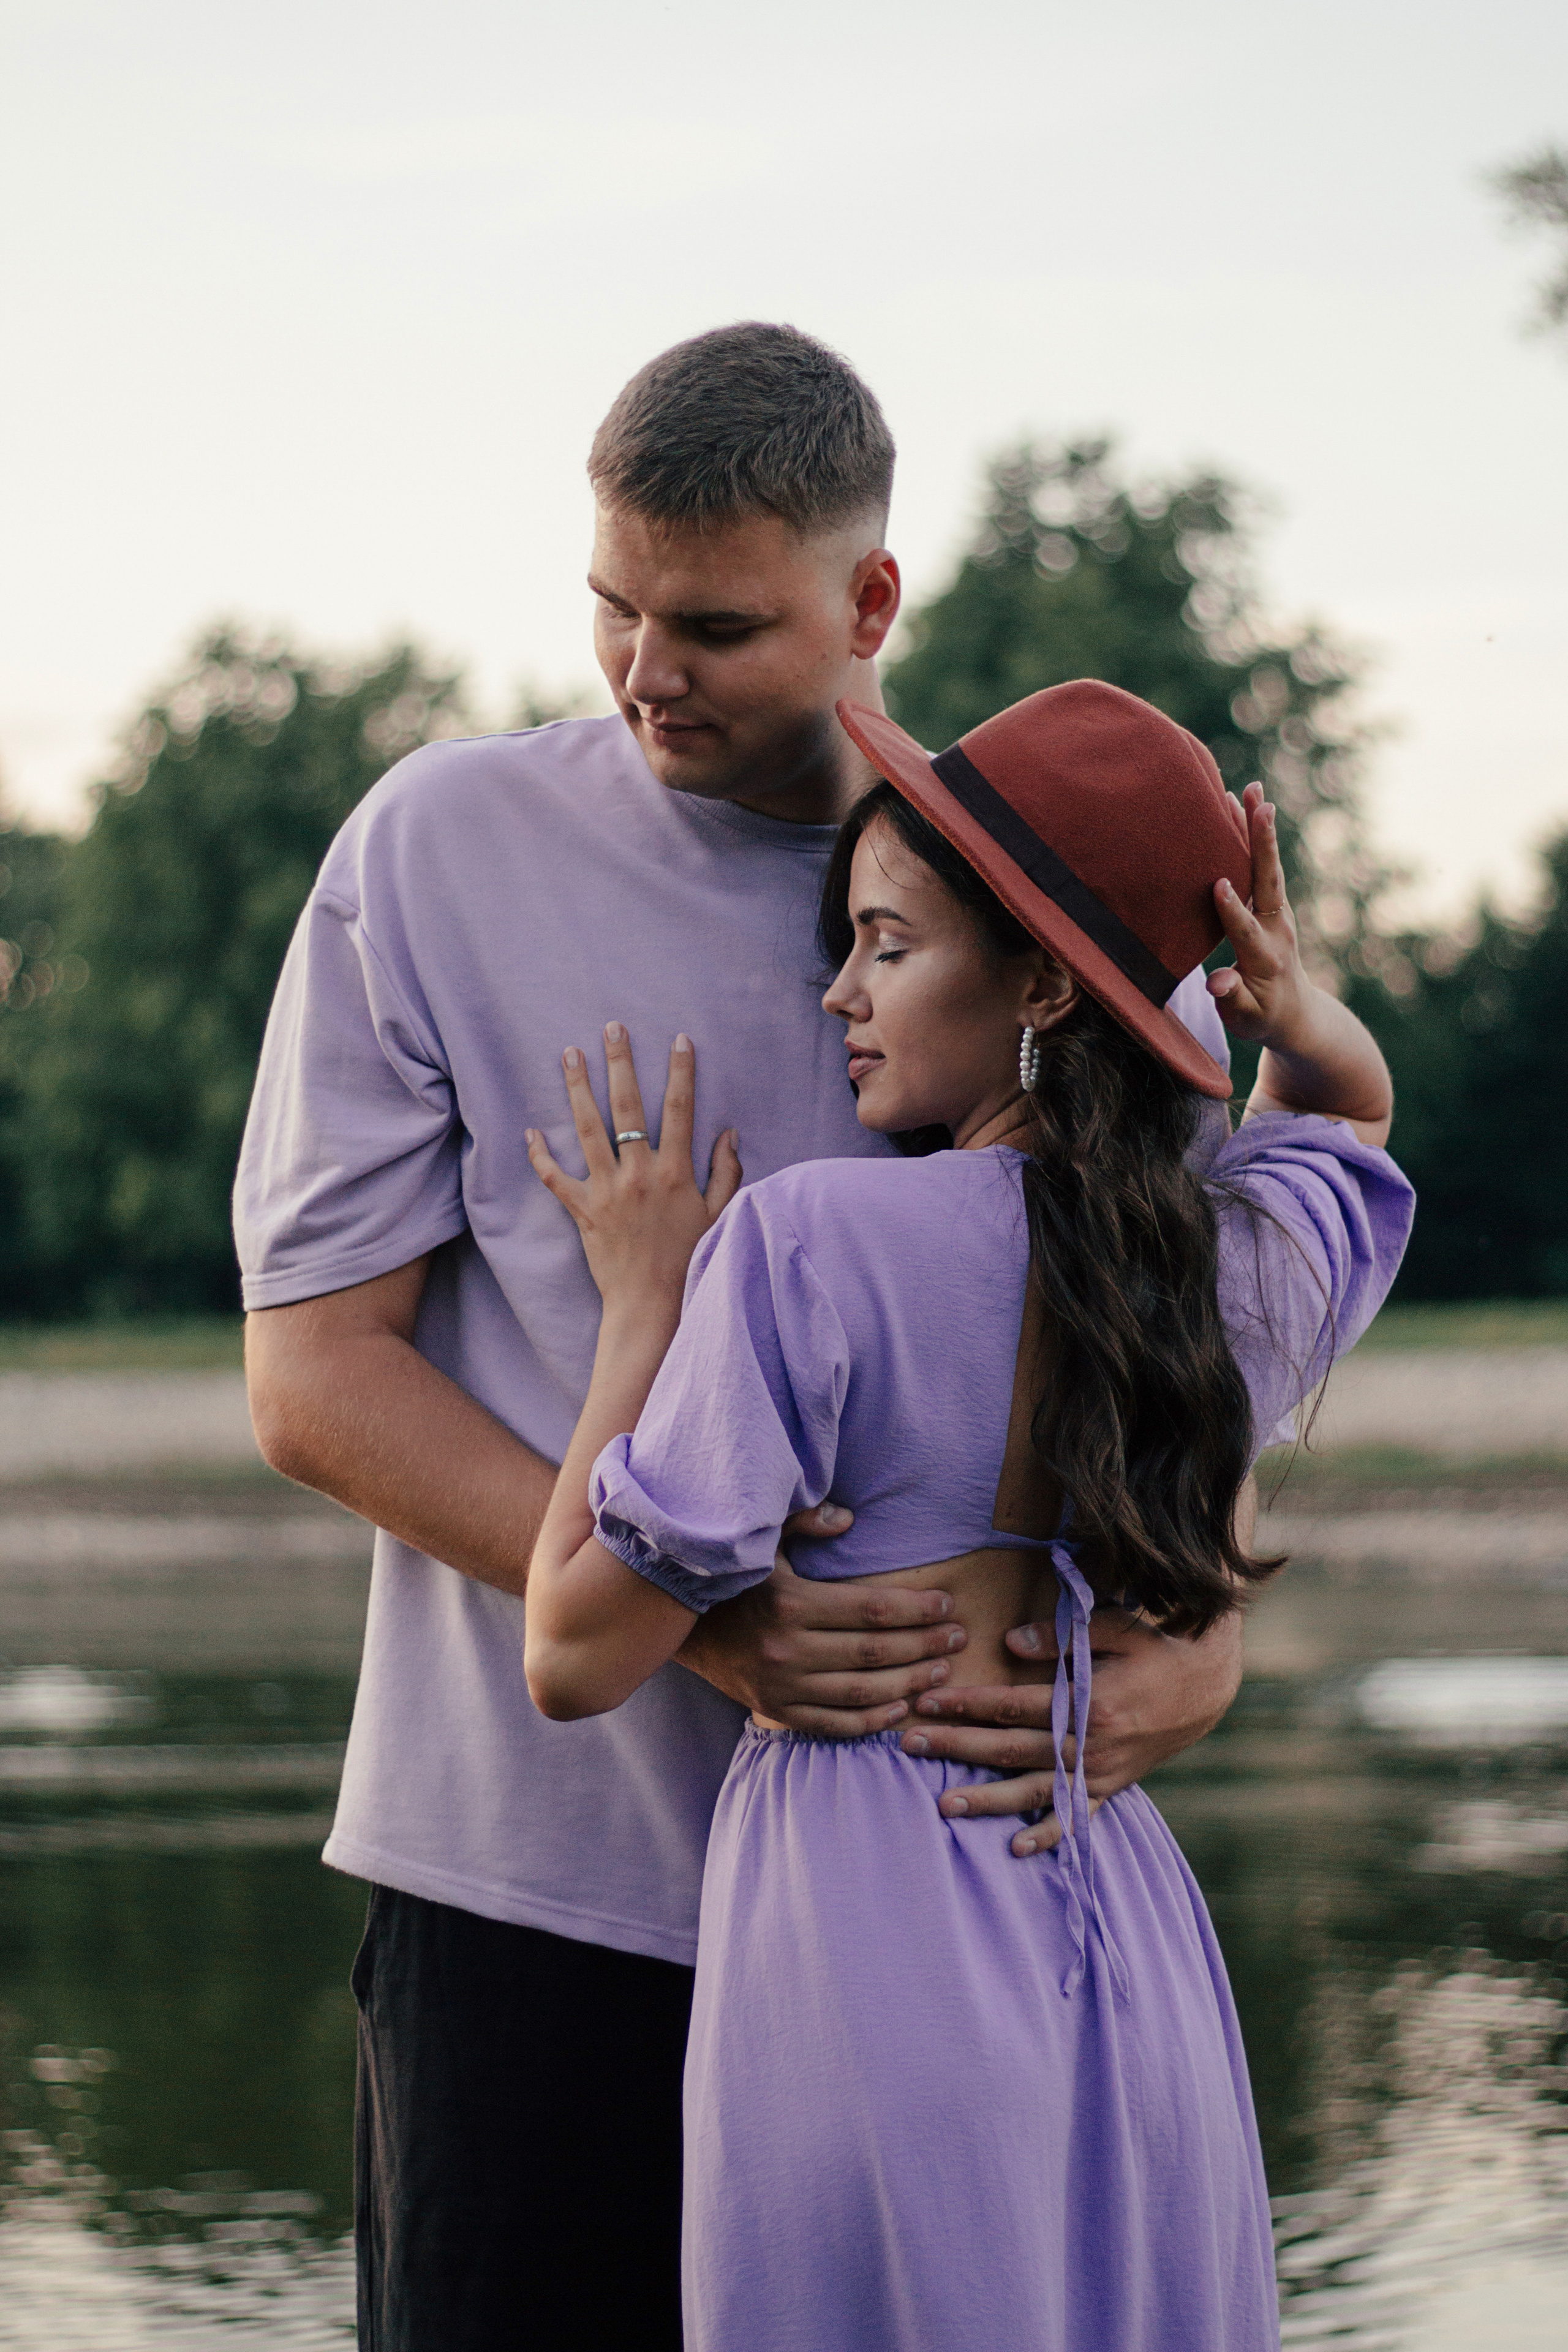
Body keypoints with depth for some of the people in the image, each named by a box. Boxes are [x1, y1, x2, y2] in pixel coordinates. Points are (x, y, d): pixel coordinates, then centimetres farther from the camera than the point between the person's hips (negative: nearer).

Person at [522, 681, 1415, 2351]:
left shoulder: (805, 1246, -13)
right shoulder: (1268, 1256, 6)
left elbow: (576, 1659, -10)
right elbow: (1350, 1097, 32)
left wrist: (643, 1303, -1)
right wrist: (1296, 1018, 9)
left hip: (865, 1934, -6)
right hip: (1131, 1942, 6)